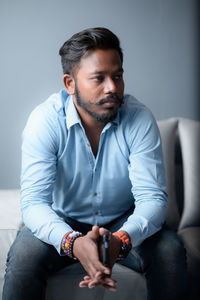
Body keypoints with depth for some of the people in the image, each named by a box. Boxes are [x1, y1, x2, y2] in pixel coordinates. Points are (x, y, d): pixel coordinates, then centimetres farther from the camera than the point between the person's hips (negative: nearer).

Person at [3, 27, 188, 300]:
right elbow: (34, 200, -26)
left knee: (170, 251, -24)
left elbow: (152, 197, -21)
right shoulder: (45, 121, -19)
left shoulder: (140, 119, -17)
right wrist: (74, 242, -47)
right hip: (64, 222, -1)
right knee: (23, 254, -28)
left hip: (124, 223, 1)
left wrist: (120, 239, -43)